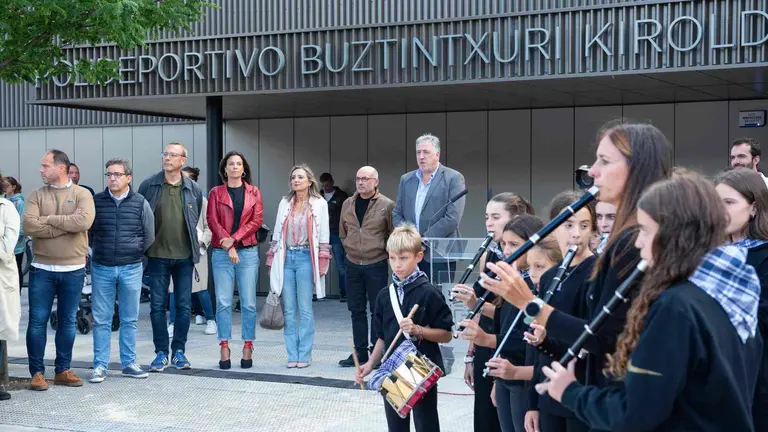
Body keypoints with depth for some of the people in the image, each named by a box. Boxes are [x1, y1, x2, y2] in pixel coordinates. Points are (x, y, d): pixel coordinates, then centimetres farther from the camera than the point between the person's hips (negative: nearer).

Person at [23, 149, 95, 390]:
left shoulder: (81, 194, -1)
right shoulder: (37, 196, 3)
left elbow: (85, 221, -20)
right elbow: (29, 225, -14)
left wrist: (49, 219, -14)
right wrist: (67, 224, -17)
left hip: (73, 269, 0)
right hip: (42, 269, 1)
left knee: (67, 322, 9)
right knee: (38, 321, 1)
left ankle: (63, 370, 20)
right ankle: (37, 372, 10)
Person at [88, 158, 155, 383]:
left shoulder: (140, 203, 1)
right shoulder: (96, 201, 2)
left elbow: (149, 235, 5)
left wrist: (133, 251, 2)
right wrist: (99, 249, 5)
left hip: (131, 268, 0)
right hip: (101, 268, 0)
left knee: (130, 320, 7)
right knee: (101, 320, 3)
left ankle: (129, 363, 16)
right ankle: (100, 365, 10)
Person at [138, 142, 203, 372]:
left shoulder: (193, 189, 3)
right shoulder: (149, 185, -1)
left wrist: (194, 243, 11)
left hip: (185, 256, 1)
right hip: (158, 255, -1)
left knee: (184, 306, 5)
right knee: (157, 306, 3)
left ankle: (179, 351, 16)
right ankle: (161, 352, 12)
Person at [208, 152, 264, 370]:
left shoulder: (253, 192, 10)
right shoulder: (216, 193, 9)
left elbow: (257, 220, 1)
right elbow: (212, 220, 1)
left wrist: (235, 239, -10)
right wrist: (228, 245, -11)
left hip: (248, 251, 0)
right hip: (221, 252, 0)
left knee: (248, 302, -1)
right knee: (223, 302, -2)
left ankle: (248, 347, 6)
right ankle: (224, 348, 3)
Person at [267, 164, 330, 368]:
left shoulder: (319, 204, 2)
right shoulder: (285, 203, 12)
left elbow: (324, 236, 1)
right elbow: (277, 233, 14)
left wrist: (322, 264, -4)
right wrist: (272, 262, 10)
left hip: (306, 258, -3)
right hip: (286, 258, 3)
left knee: (305, 309, -2)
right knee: (288, 309, 3)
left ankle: (304, 355, 4)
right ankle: (292, 355, 9)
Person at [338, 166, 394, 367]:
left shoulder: (387, 205, -6)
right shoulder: (348, 204, 8)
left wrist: (381, 252, 2)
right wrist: (351, 249, 13)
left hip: (376, 265, -5)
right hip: (353, 265, 5)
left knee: (377, 310, 0)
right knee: (356, 309, 9)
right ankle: (360, 351, 17)